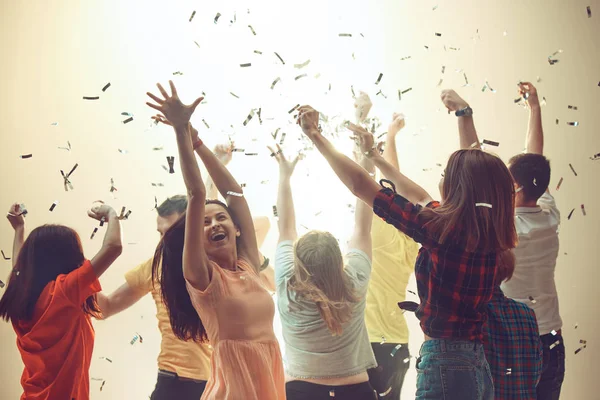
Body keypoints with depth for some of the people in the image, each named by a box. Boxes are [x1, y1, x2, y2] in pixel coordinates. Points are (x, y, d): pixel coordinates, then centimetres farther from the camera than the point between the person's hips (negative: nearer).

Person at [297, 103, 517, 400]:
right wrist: (374, 155, 31)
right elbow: (421, 198, 22)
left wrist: (315, 135, 1)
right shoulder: (487, 234, 6)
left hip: (445, 366, -8)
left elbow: (360, 186, -10)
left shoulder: (442, 228, -16)